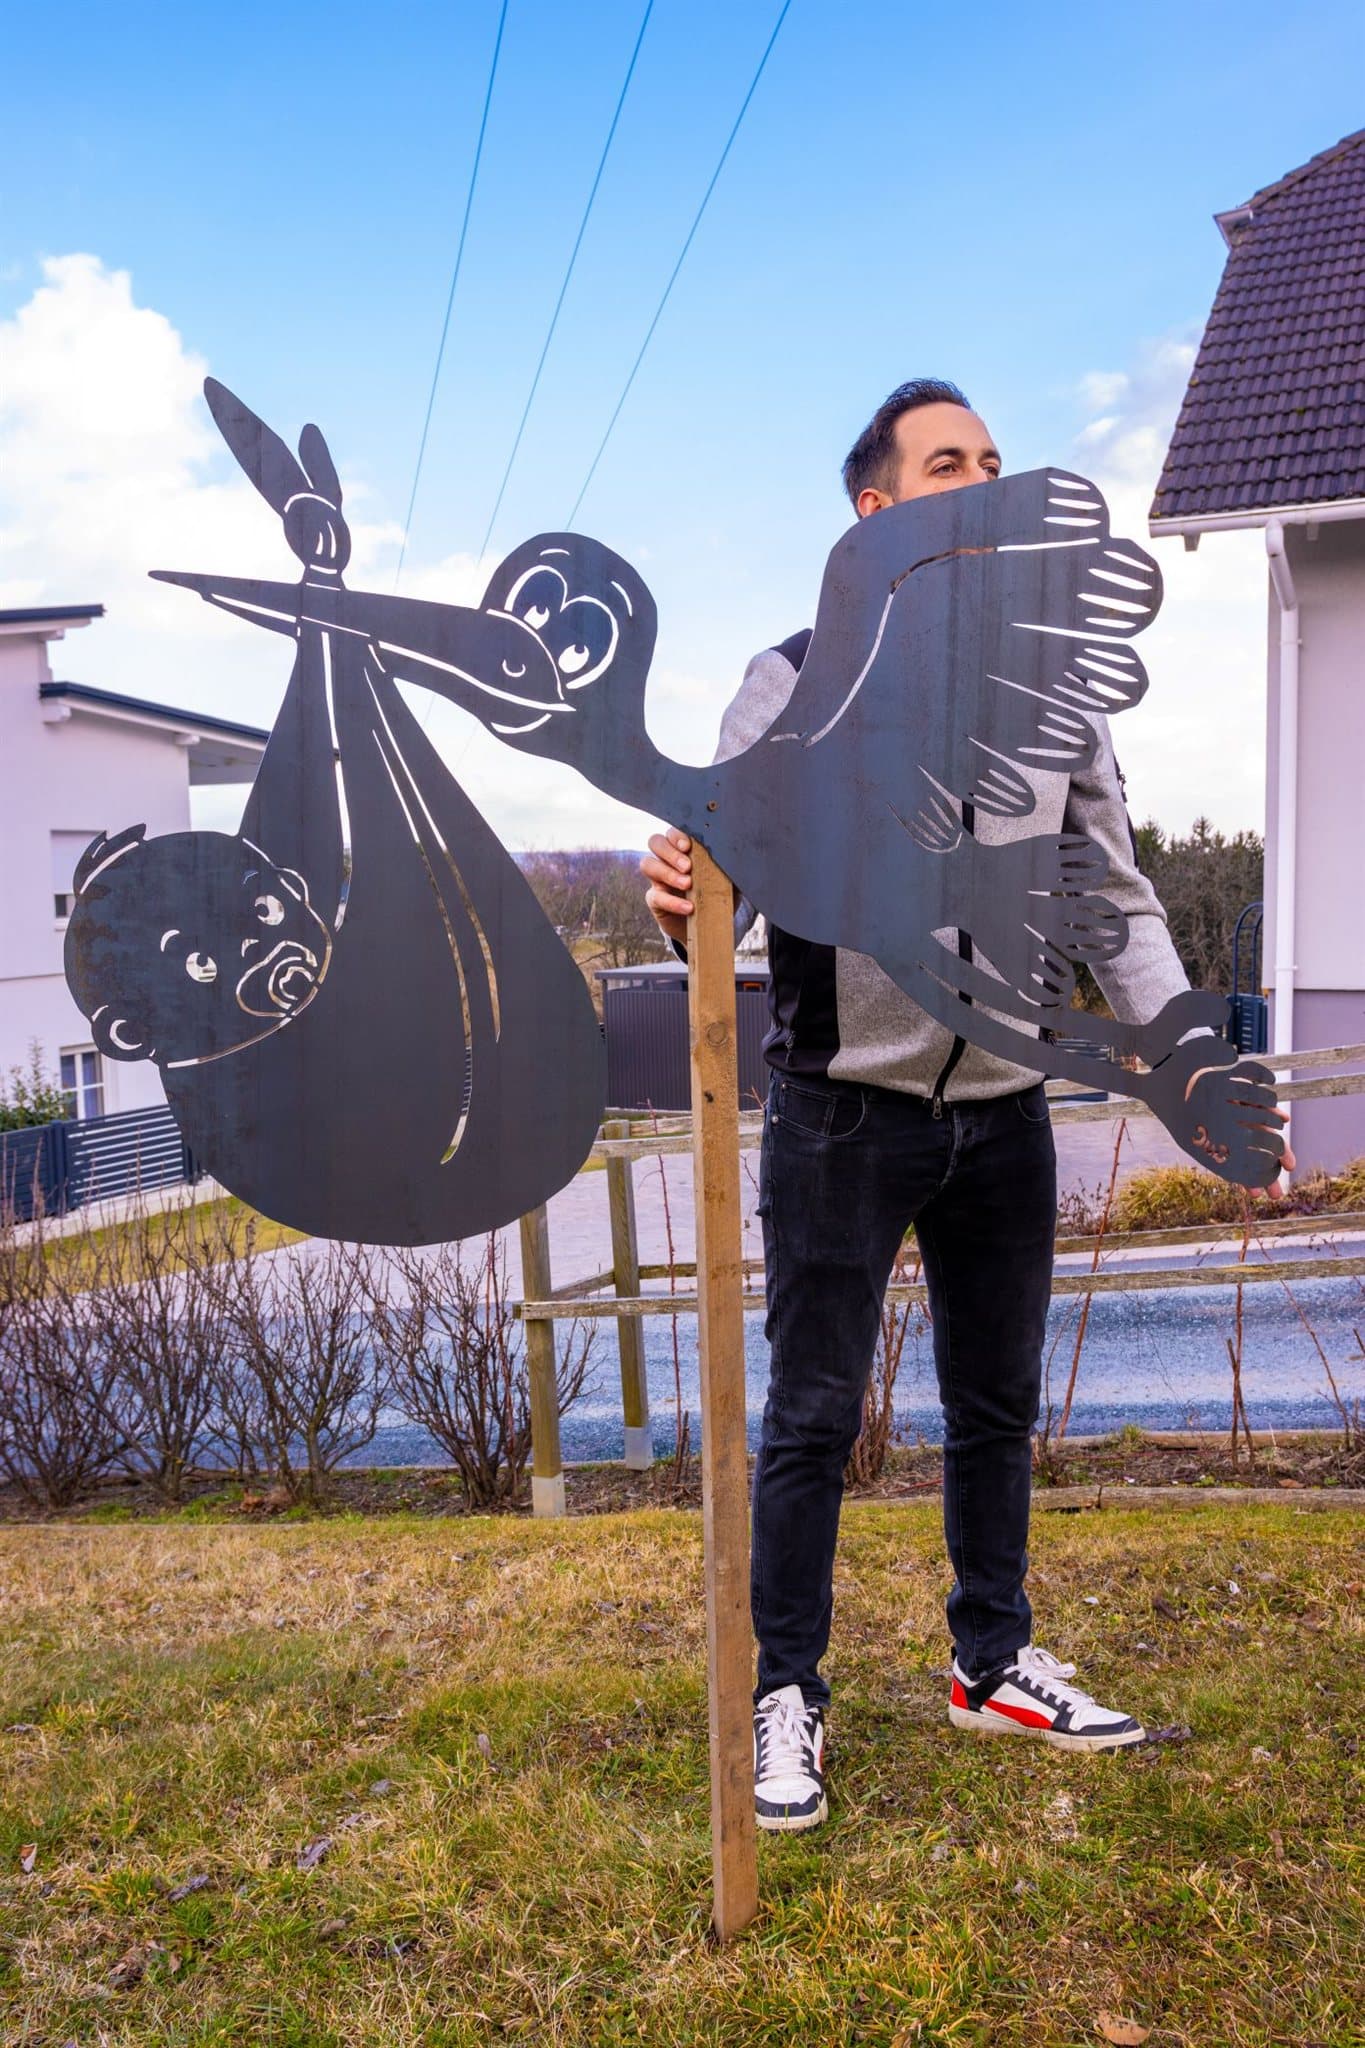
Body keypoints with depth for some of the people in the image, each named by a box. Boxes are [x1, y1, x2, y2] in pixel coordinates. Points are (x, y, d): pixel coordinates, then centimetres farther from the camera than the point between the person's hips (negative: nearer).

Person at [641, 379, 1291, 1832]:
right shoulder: (798, 682, -6)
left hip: (1003, 1114, 5)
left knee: (998, 1402, 17)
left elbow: (1116, 899, 8)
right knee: (812, 1416, 4)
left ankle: (992, 1664, 37)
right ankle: (784, 1696, 24)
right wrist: (681, 905, -35)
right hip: (846, 1113, -4)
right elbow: (729, 879, -12)